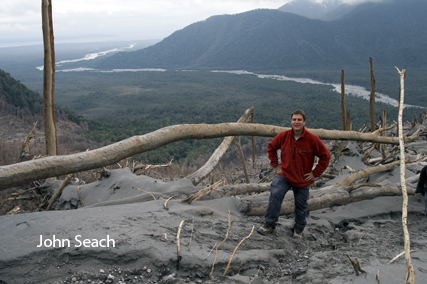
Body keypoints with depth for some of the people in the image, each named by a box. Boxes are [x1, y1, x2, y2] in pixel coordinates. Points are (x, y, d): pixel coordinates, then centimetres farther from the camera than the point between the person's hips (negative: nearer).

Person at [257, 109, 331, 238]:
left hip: (303, 179, 0)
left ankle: (299, 229, 37)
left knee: (301, 205, 12)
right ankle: (269, 225, -12)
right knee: (275, 194, -23)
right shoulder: (283, 136, -9)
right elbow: (271, 147, 9)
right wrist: (275, 165, 3)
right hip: (284, 175, 0)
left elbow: (325, 156, -5)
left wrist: (315, 173, -6)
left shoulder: (312, 139, -15)